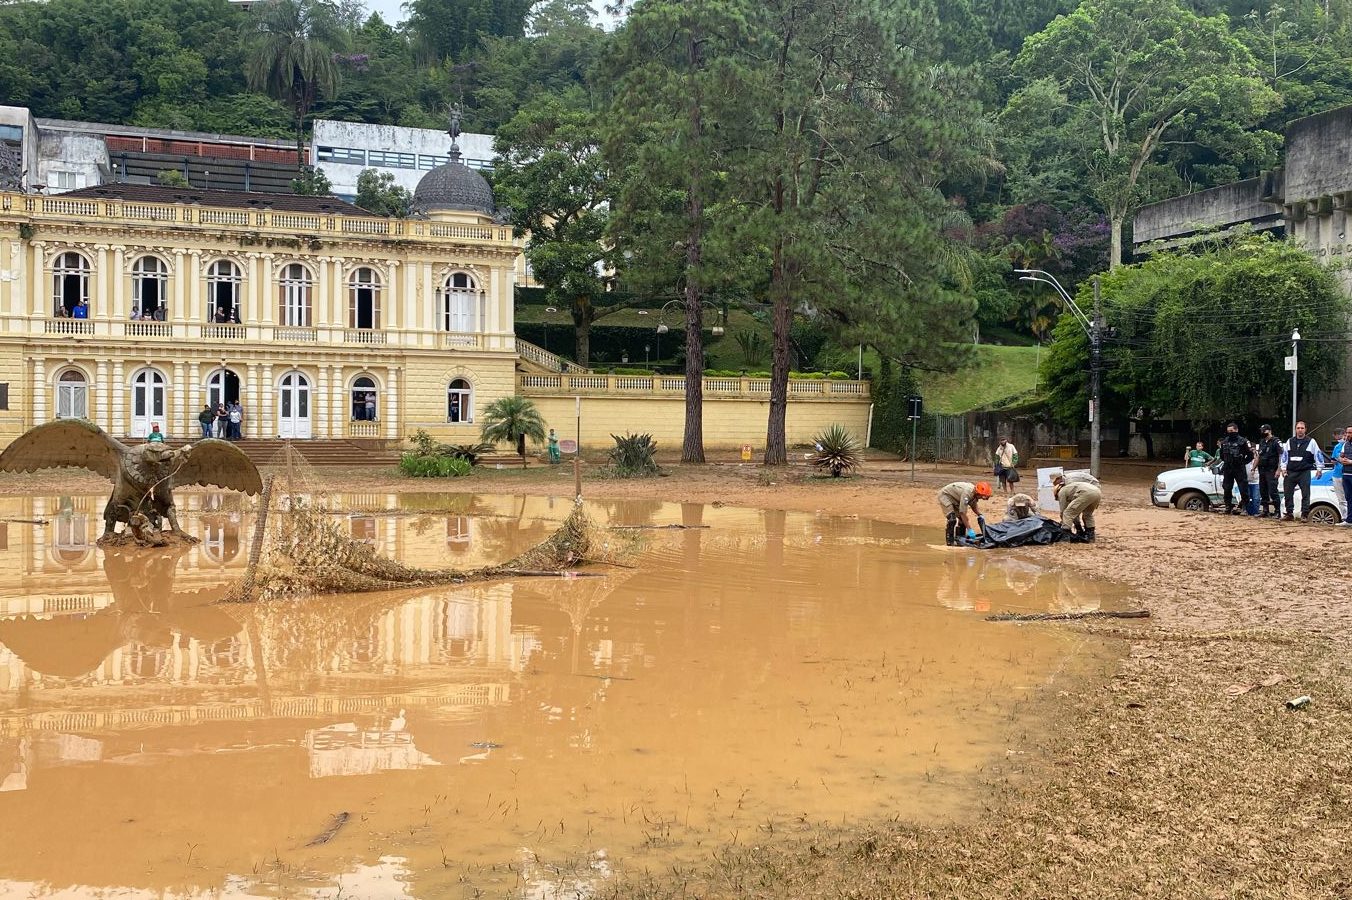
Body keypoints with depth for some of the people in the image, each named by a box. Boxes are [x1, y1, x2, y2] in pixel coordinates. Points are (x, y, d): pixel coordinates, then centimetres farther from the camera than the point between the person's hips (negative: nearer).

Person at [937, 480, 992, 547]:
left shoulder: (975, 493, -13)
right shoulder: (967, 493, -38)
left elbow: (974, 506, 9)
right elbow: (962, 513, -35)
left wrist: (979, 515, -9)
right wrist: (969, 529, -34)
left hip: (955, 498, 8)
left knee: (962, 519, 2)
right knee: (952, 519, -20)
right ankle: (949, 541, -12)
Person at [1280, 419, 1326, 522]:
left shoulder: (1311, 441, 3)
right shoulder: (1289, 441, 12)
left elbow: (1318, 455, 2)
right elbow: (1284, 455, 15)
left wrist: (1319, 469, -2)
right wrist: (1283, 468, 8)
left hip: (1305, 472, -3)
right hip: (1290, 472, 3)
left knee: (1305, 494, -4)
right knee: (1288, 493, 3)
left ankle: (1304, 514, 0)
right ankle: (1289, 514, 10)